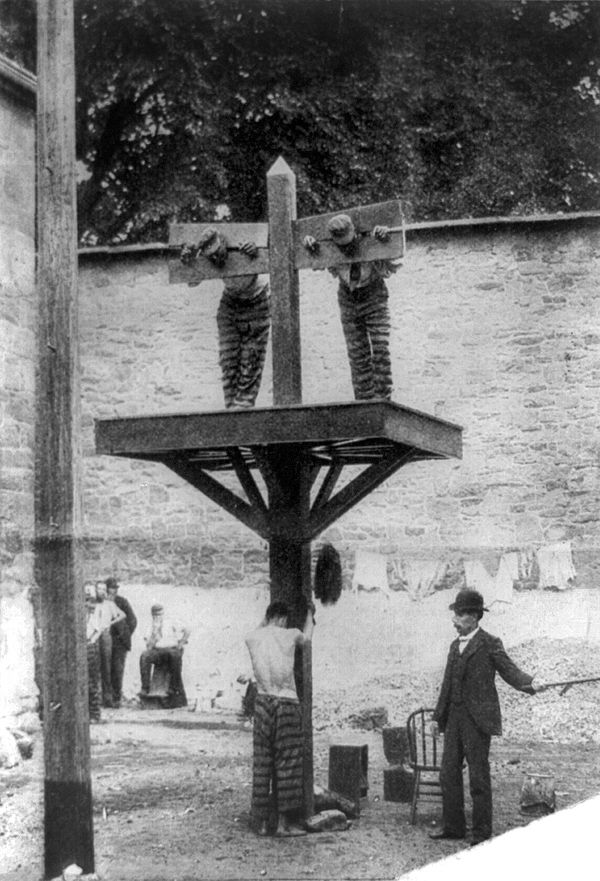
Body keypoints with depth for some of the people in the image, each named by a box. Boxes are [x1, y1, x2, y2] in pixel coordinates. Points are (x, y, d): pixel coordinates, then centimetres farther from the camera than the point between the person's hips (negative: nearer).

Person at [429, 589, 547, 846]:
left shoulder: (489, 644, -5)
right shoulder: (455, 646, 16)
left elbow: (510, 672, -10)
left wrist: (531, 683, -30)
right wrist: (438, 717, 18)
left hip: (478, 719, -7)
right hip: (454, 718, 7)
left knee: (478, 777, -2)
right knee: (448, 773, 9)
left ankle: (482, 832, 8)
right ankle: (453, 826, 20)